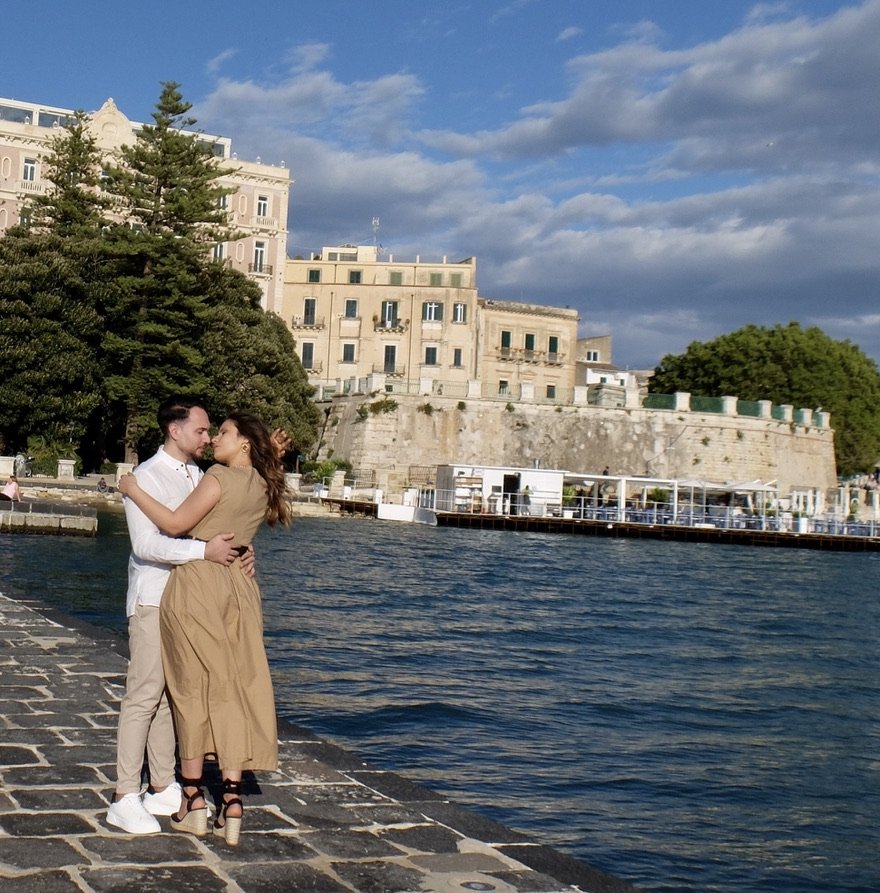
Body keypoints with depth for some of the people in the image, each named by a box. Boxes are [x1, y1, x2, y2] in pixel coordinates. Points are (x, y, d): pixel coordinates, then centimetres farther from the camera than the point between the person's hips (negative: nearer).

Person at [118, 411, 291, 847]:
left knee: (192, 689, 4)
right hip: (238, 589, 6)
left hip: (197, 585, -6)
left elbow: (175, 524, -14)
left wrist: (134, 491, -6)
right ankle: (232, 804, 2)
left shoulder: (219, 477, -11)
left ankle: (193, 802, 10)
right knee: (233, 692, 6)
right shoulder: (262, 488, 11)